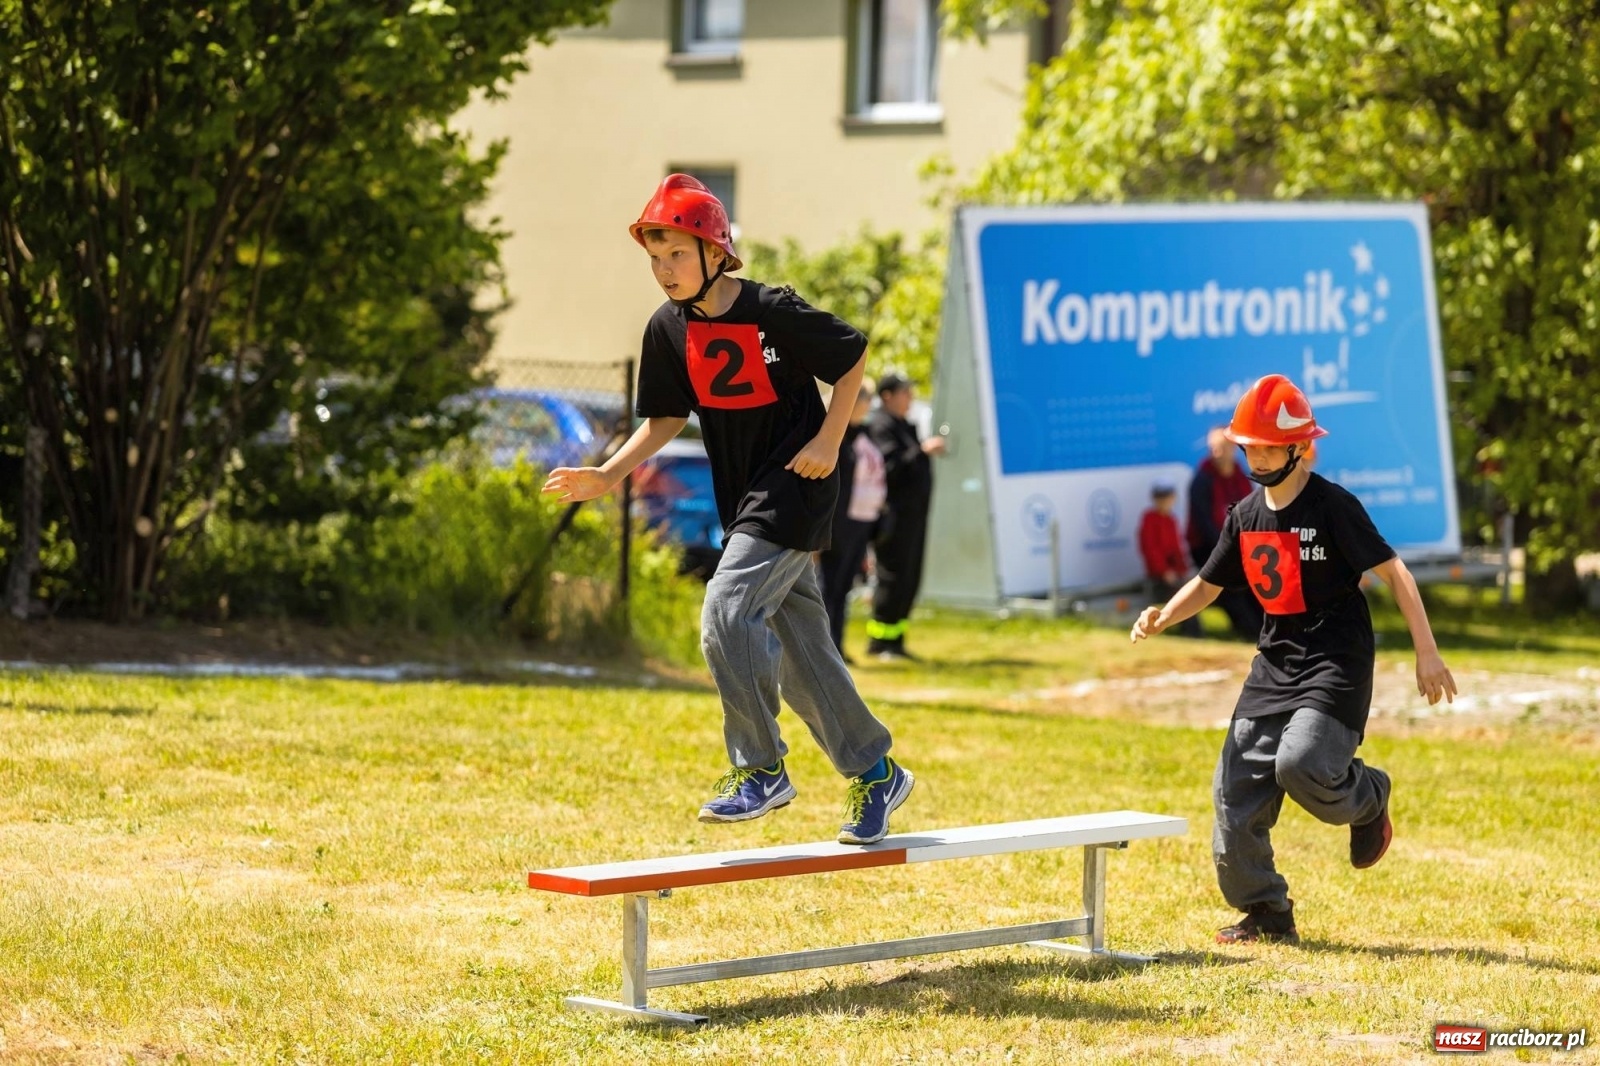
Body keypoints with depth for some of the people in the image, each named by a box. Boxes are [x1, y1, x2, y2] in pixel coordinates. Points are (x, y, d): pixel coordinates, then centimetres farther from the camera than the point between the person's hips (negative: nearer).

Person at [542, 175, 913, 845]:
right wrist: (607, 475, -4)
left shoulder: (773, 312, -16)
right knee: (798, 648, 10)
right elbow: (666, 418, 10)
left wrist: (828, 441, -12)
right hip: (743, 504, 7)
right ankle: (875, 774, 23)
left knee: (727, 612, -21)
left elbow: (855, 356, -5)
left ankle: (760, 770, -11)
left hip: (795, 489, -7)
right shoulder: (668, 330, 1)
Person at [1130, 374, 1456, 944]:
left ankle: (1368, 797, 7)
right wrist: (1162, 617, -3)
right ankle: (1266, 913, 14)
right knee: (1237, 787, 0)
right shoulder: (1246, 515, 8)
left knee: (1301, 765, -27)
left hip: (1336, 662, -7)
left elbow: (1394, 572, -12)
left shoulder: (1333, 506, -12)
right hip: (1275, 662, 7)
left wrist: (1427, 654, -17)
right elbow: (1207, 584, 17)